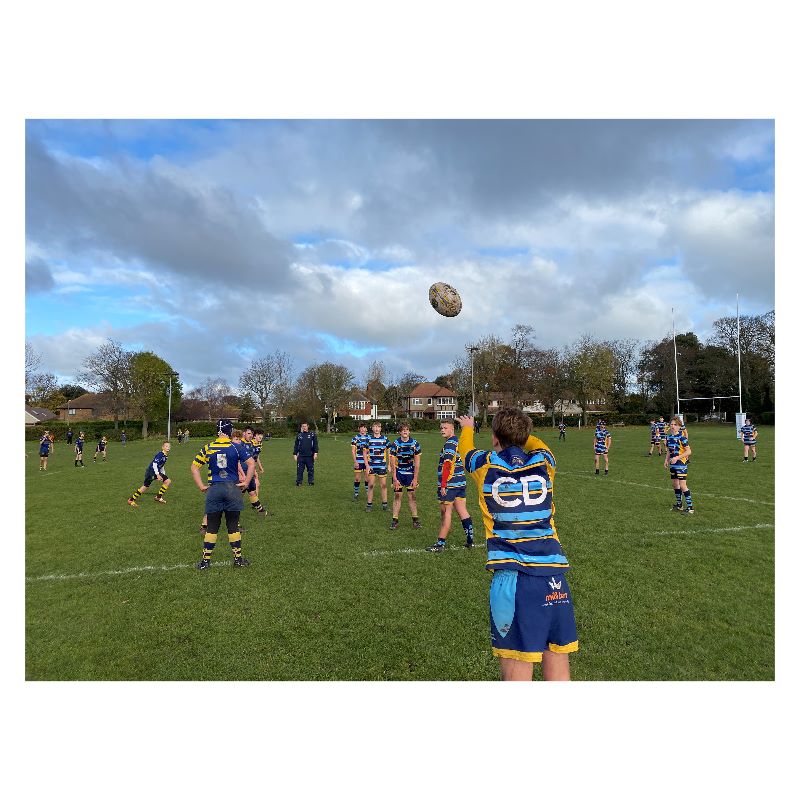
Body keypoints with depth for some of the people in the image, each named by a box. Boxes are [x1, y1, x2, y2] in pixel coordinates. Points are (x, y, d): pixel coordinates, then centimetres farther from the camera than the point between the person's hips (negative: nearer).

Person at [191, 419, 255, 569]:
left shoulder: (207, 448, 2)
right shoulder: (236, 447, -4)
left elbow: (194, 467, 3)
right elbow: (251, 464, -9)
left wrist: (201, 486, 5)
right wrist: (246, 482, -2)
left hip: (214, 489, 1)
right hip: (232, 488, -1)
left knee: (211, 527, 10)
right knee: (233, 526, 9)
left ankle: (206, 559, 16)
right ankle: (238, 558, 17)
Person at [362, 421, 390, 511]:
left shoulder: (385, 439, 2)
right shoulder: (368, 439, 0)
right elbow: (364, 452, 3)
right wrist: (367, 465, -5)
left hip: (382, 466, 1)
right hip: (371, 466, 0)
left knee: (383, 485, 4)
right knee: (370, 485, 2)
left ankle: (385, 504, 15)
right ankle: (369, 505, 11)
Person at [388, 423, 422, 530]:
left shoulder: (415, 444, -7)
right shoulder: (395, 444, -10)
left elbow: (417, 463, -4)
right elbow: (393, 463, -8)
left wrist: (415, 478, -7)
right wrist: (394, 479, -12)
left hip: (410, 473, 1)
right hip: (398, 472, -1)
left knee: (412, 495, 2)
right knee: (397, 495, -2)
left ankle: (415, 519, 11)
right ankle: (395, 520, 6)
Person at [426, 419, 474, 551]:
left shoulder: (449, 444, -14)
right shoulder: (459, 442, 14)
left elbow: (447, 466, -20)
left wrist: (443, 485, -21)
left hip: (450, 484, -9)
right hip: (461, 482, 9)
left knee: (446, 513, -2)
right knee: (462, 511, 12)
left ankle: (440, 543, 4)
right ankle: (470, 540, 17)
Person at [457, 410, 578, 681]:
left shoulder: (485, 465, 2)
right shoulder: (544, 462, 7)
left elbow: (465, 447, 26)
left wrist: (467, 428, 48)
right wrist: (519, 431, 52)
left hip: (511, 579, -3)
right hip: (554, 579, 3)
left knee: (517, 673, 4)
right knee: (559, 673, 14)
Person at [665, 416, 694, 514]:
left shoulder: (682, 437, -16)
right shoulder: (669, 437, 7)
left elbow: (688, 451, -16)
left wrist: (677, 458, -23)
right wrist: (666, 460, 9)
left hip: (681, 464, -8)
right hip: (673, 465, 8)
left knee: (682, 485, -10)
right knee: (675, 484, 14)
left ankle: (690, 507, -2)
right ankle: (679, 505, 28)